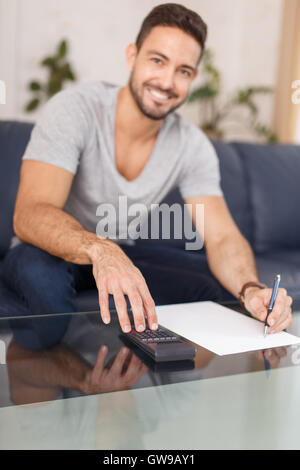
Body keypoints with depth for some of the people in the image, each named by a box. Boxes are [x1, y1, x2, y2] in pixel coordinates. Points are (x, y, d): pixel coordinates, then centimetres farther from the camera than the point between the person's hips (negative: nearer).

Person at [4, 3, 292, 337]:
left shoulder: (193, 147, -9)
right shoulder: (73, 109, -23)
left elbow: (222, 237, -16)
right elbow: (29, 215, -35)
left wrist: (250, 290, -39)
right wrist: (100, 250, -56)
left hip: (120, 252, 4)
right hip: (54, 251, -4)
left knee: (206, 284, -16)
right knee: (40, 267, -38)